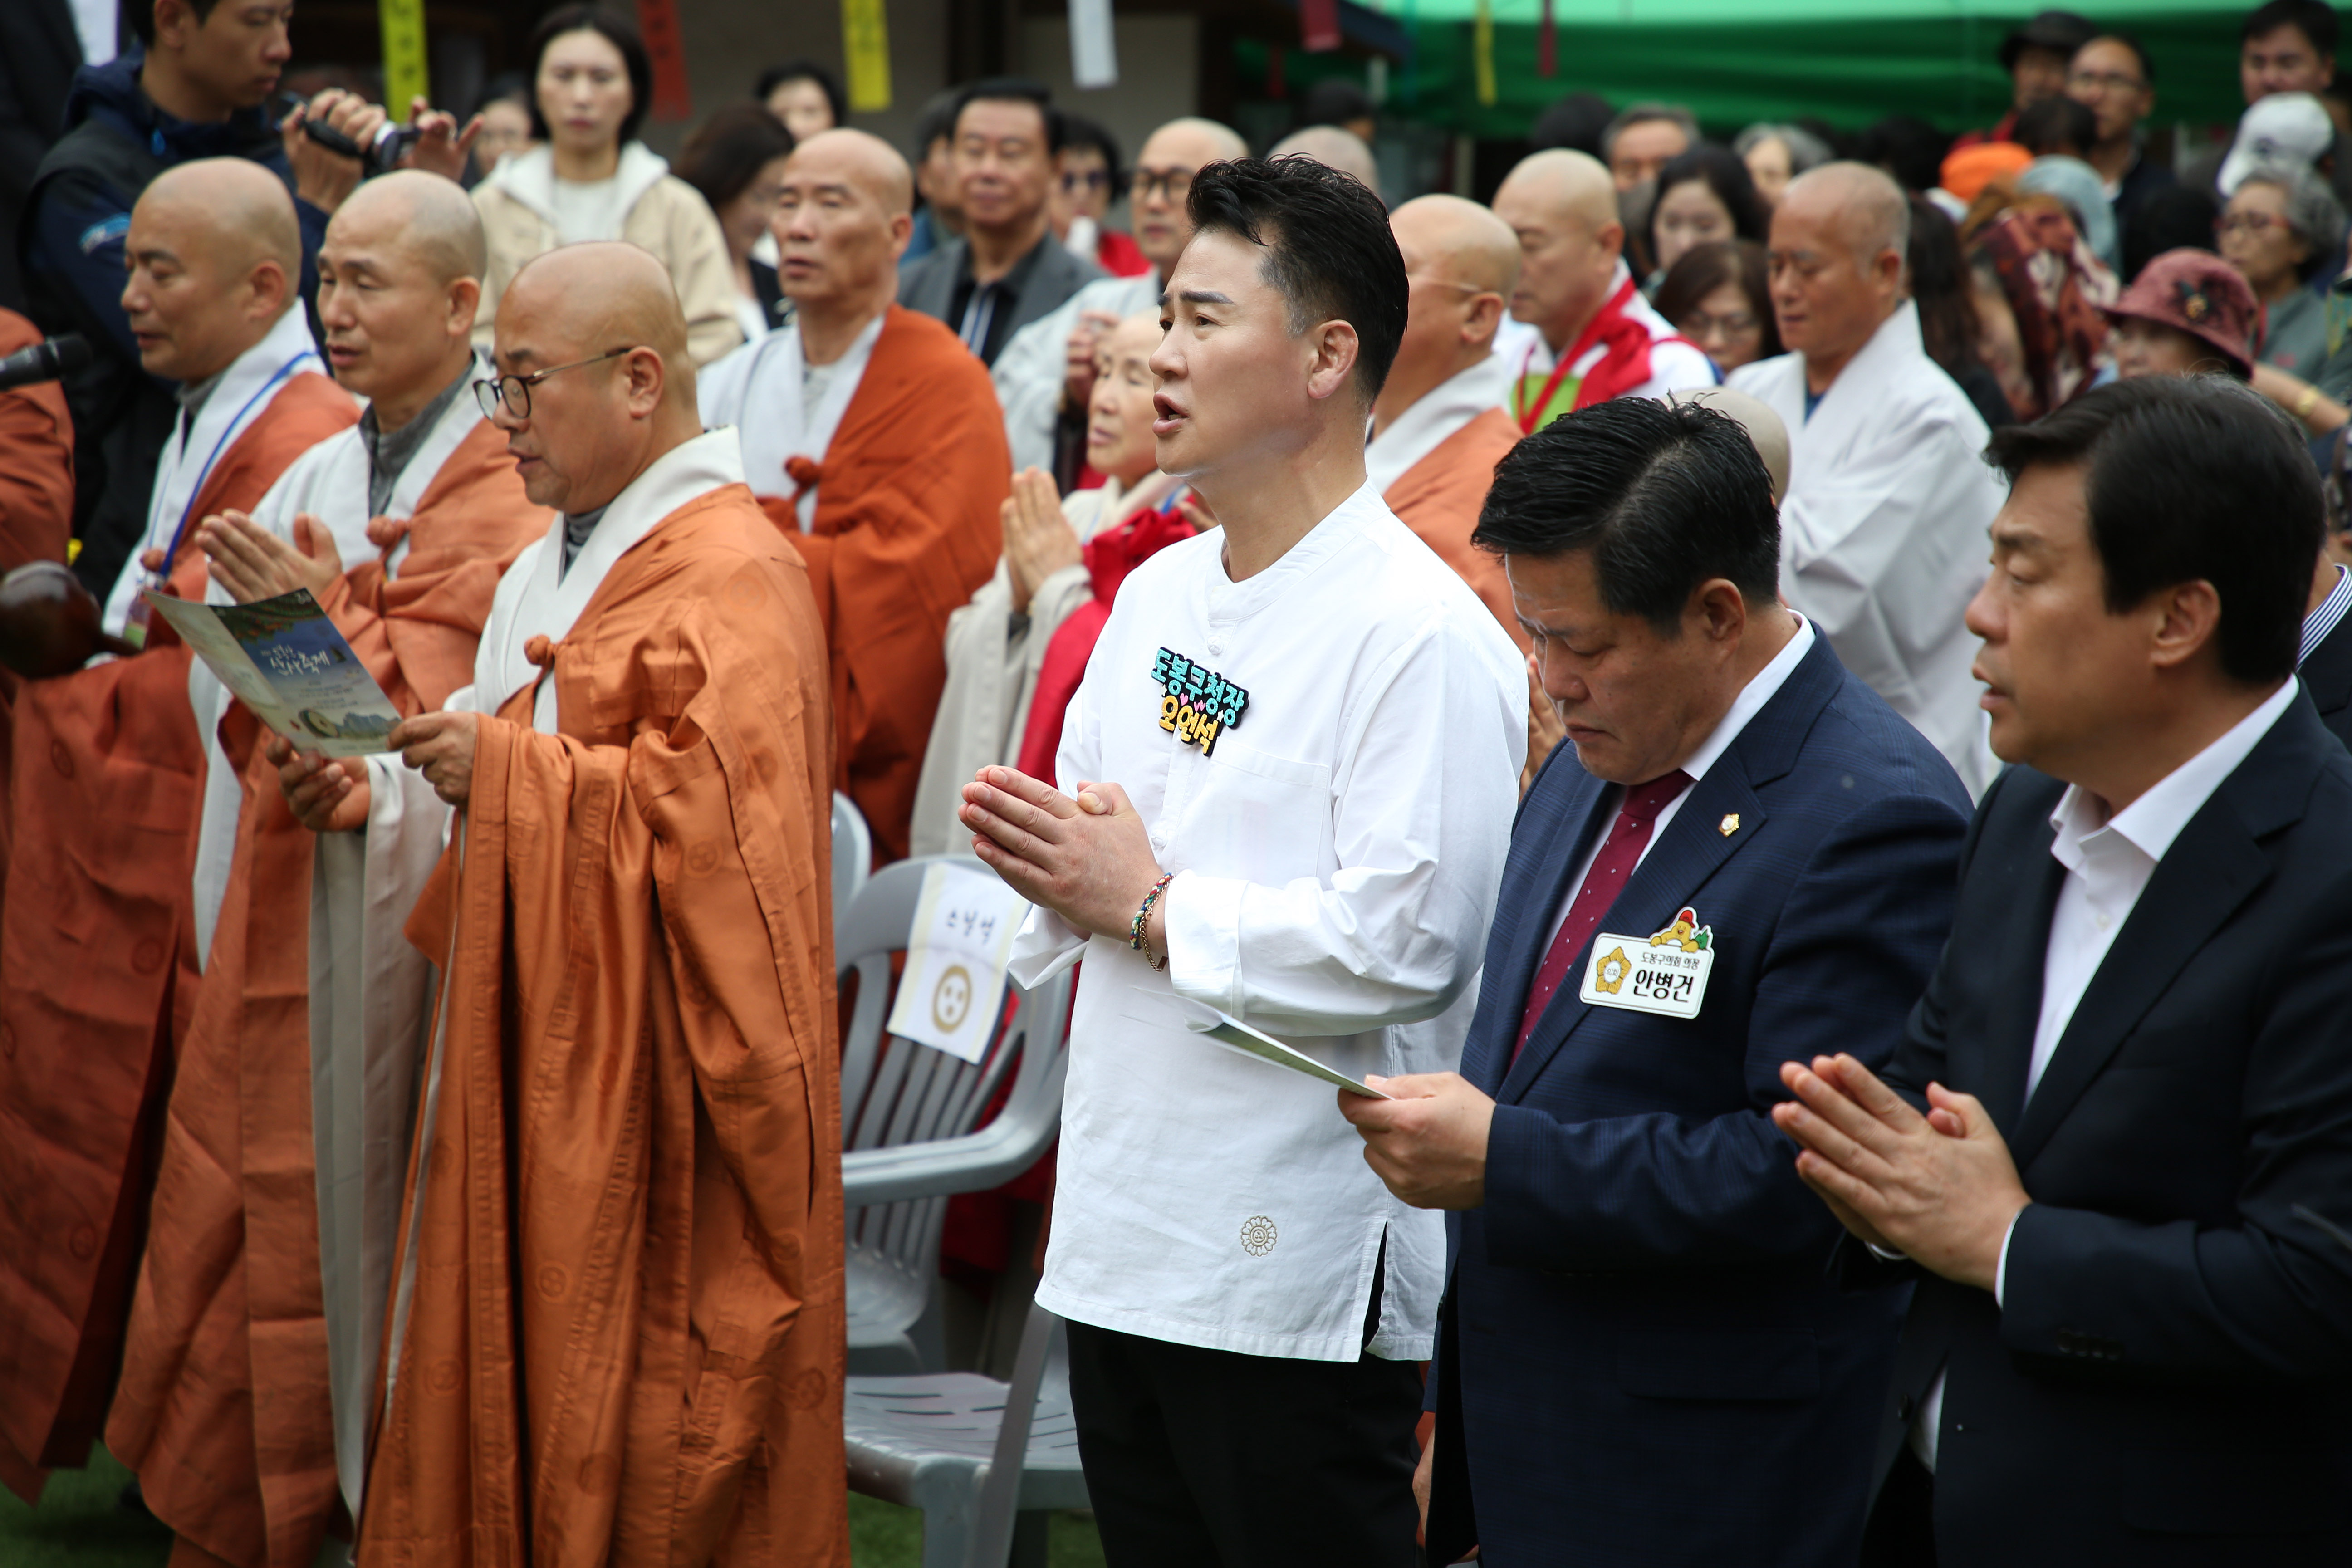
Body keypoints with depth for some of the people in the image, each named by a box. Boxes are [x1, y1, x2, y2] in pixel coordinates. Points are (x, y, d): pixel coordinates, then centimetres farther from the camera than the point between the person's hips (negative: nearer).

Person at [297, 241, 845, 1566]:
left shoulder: (731, 579, -14)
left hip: (649, 1091, -9)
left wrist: (506, 768, -20)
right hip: (535, 1064, 9)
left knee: (636, 1423, -4)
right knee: (515, 1397, 10)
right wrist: (388, 800, 5)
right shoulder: (555, 565, 17)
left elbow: (715, 811, -23)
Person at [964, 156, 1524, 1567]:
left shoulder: (1422, 634, -14)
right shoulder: (1160, 595, 13)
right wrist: (1051, 860, -3)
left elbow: (1401, 945, -22)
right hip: (1122, 1237, 8)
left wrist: (1148, 904, -14)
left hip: (1300, 1275, -8)